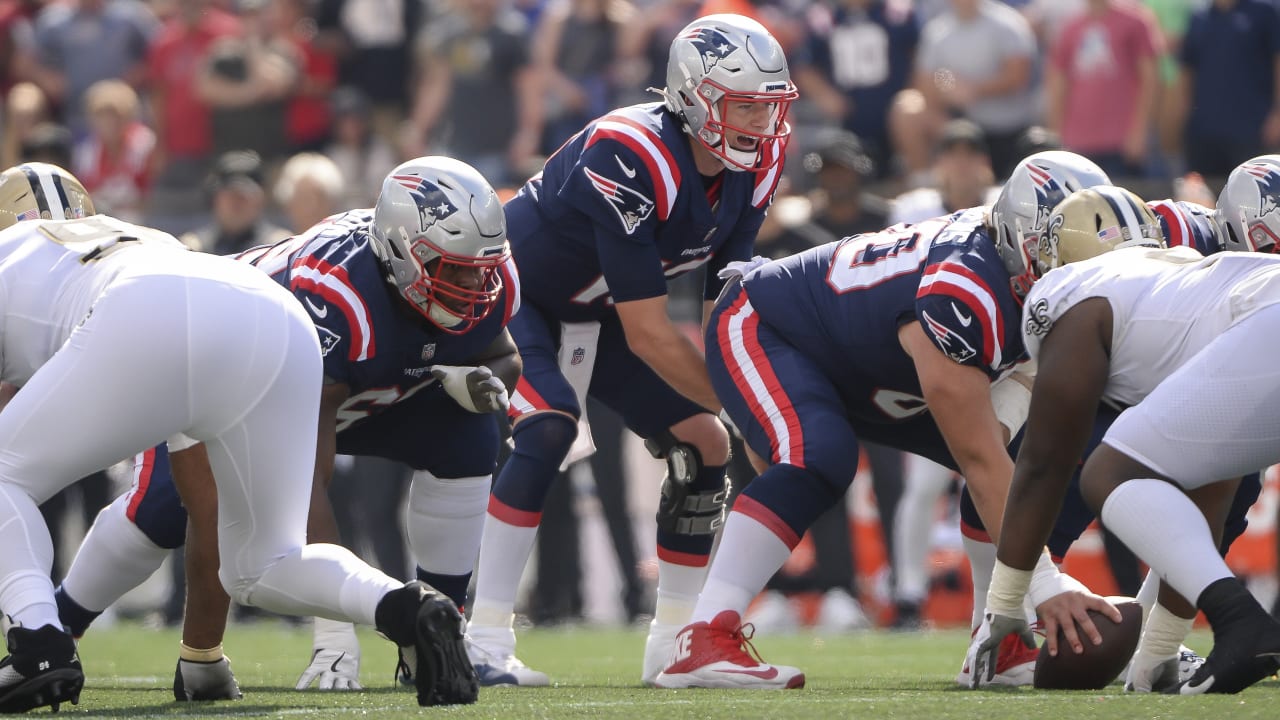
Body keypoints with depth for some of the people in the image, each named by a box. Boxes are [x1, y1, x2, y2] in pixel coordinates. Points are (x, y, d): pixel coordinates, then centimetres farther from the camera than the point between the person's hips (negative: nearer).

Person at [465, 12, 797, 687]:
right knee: (548, 427, -29)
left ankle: (672, 643, 9)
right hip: (515, 292, -8)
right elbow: (648, 334, -35)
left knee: (703, 444, -1)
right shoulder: (631, 158, -37)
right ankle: (485, 643, -27)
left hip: (596, 312, 8)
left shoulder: (754, 169, -13)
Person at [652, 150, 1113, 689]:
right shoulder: (965, 289, -39)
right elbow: (979, 461, -37)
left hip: (864, 372, 9)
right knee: (819, 456, -38)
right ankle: (703, 641, -36)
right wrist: (1046, 586, -37)